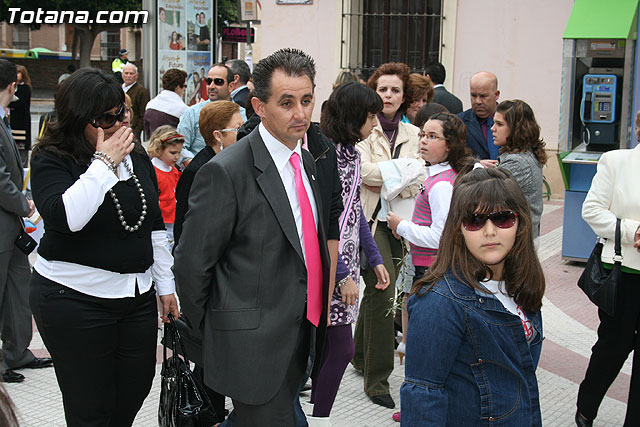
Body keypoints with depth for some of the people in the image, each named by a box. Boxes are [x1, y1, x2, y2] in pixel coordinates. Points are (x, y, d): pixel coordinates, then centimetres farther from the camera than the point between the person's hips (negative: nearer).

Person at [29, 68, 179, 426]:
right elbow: (65, 216, -27)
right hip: (74, 300, -5)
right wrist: (104, 163, -21)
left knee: (135, 392, 12)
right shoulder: (51, 160, -8)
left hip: (138, 296, 6)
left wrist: (166, 285, 16)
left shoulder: (137, 156, 9)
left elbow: (155, 226, 16)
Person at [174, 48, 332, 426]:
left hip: (303, 337, 8)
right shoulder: (226, 171, -17)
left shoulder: (308, 161, 8)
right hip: (253, 347, -7)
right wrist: (214, 334, -2)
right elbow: (191, 264, -12)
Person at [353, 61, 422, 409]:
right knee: (383, 291, -12)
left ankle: (361, 356, 35)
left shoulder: (412, 133, 12)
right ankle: (377, 379, -3)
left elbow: (418, 183, 4)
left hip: (396, 220, 5)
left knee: (376, 290, 14)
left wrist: (384, 182, -12)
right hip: (368, 218, -5)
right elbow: (363, 170, -15)